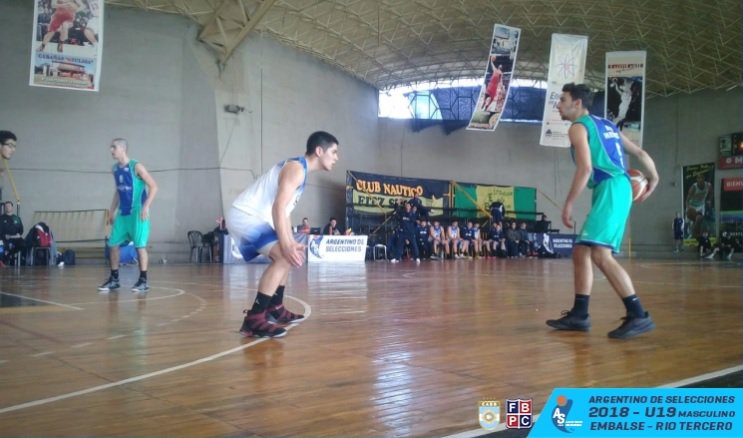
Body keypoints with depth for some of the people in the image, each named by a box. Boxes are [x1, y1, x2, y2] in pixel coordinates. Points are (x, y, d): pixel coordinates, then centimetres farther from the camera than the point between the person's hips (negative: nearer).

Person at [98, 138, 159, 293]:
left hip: (137, 212, -7)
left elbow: (153, 186, -13)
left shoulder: (136, 167, -11)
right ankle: (114, 279, 16)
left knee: (140, 245, -6)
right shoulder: (115, 169, 10)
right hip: (122, 213, 7)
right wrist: (112, 211, 18)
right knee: (113, 244, 5)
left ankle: (143, 281, 1)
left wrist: (146, 207, -21)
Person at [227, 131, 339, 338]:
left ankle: (275, 309, 32)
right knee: (284, 257, -24)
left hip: (252, 217, 11)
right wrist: (286, 246, -31)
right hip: (244, 216, -11)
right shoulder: (296, 168, -15)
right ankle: (253, 320, -25)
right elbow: (278, 207, -26)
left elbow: (284, 210, 21)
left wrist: (292, 243, 15)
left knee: (287, 257, 24)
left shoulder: (299, 169, 17)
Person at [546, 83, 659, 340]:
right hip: (616, 190, 10)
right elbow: (640, 153, 24)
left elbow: (585, 168, -16)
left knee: (600, 254, -20)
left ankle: (638, 316, -22)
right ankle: (579, 315, 14)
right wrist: (653, 179, 32)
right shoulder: (607, 126, 24)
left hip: (610, 189, -10)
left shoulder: (578, 126, -3)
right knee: (580, 253, 12)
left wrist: (568, 204, -14)